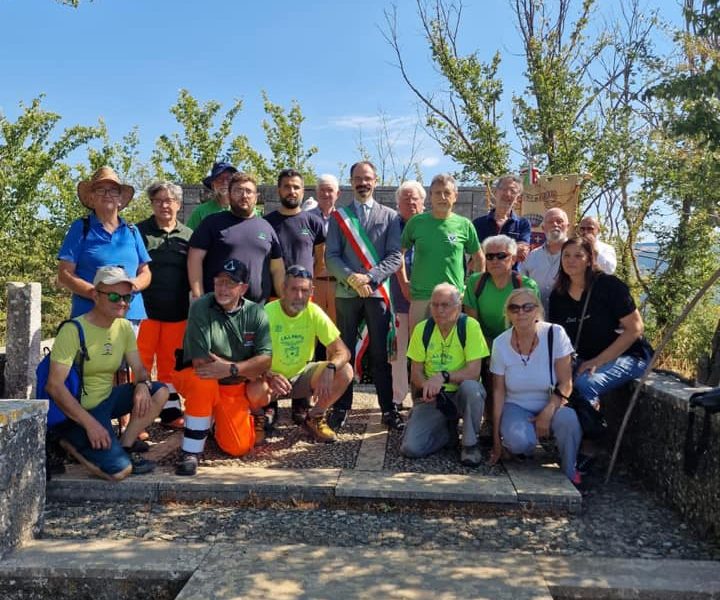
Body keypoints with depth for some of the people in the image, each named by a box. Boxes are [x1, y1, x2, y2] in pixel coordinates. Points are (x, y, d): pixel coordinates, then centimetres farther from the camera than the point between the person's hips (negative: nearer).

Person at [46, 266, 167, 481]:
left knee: (160, 391, -11)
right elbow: (54, 386, -22)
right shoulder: (73, 330, -18)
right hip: (78, 411, -7)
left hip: (107, 400, 7)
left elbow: (139, 369, 6)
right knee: (120, 470, -21)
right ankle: (72, 444, 4)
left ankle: (124, 449, -2)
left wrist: (142, 384, -19)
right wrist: (90, 423, -25)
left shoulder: (124, 327, 2)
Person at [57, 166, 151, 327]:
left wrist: (135, 284, -7)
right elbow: (64, 274, 0)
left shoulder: (132, 231, 15)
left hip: (131, 315, 3)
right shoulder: (80, 228, 6)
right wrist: (94, 292, -16)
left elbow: (145, 273, 17)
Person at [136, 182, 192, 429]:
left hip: (177, 312, 2)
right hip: (145, 309, -2)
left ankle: (171, 411, 22)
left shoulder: (188, 235, 10)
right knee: (141, 363, 0)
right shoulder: (139, 231, 2)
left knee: (171, 364, 11)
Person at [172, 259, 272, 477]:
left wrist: (231, 369, -31)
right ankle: (190, 452, -22)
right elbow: (200, 362, -24)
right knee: (204, 382, -38)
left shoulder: (255, 312, -7)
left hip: (235, 387, 3)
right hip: (196, 379, -3)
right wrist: (249, 369, -20)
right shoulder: (200, 307, -18)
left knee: (238, 447, -7)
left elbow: (265, 360, -14)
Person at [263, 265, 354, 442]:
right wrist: (271, 376, -40)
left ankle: (315, 417, 4)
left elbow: (343, 351, -14)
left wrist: (330, 368, -36)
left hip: (302, 376, 3)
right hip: (271, 378, -3)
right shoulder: (268, 313, -20)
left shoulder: (314, 312, -12)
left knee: (345, 371, -20)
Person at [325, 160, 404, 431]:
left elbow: (395, 257, 0)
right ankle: (341, 407, 15)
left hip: (378, 292, -1)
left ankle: (388, 409, 12)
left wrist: (369, 277, -13)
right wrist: (352, 278, -14)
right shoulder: (339, 216, 9)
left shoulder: (389, 216, 8)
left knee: (381, 353, 4)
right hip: (346, 293, 1)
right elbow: (331, 256, 2)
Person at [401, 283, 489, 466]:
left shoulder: (470, 326, -12)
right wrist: (427, 386, -20)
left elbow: (474, 372, -18)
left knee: (470, 387, -39)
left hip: (463, 394, -2)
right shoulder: (422, 329, -2)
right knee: (410, 448, -17)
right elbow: (416, 372, 1)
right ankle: (448, 431, 15)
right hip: (432, 397, 2)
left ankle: (470, 444, -12)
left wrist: (443, 376, -31)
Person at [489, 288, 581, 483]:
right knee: (518, 440, -33)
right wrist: (496, 438, -4)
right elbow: (499, 391, -3)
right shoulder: (500, 343, -8)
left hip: (551, 404, 0)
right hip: (516, 407, 0)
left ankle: (570, 474, -7)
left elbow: (565, 383, -10)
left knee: (568, 419, -34)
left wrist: (547, 413, -25)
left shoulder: (555, 334, -13)